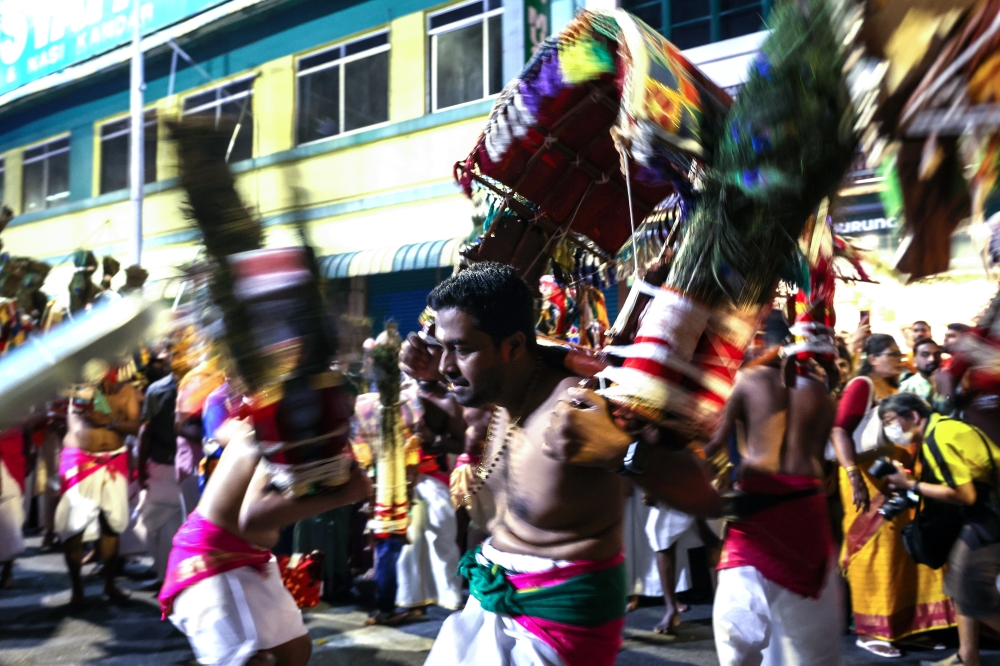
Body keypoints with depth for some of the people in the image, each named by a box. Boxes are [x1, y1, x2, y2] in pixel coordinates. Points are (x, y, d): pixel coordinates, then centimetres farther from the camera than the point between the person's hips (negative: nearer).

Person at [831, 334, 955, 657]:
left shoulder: (892, 390, 15)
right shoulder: (861, 385, -9)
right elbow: (839, 431, -20)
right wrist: (854, 476, -29)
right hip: (870, 478, -8)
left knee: (905, 549, 11)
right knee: (876, 549, -5)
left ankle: (902, 623, 22)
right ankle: (870, 630, 4)